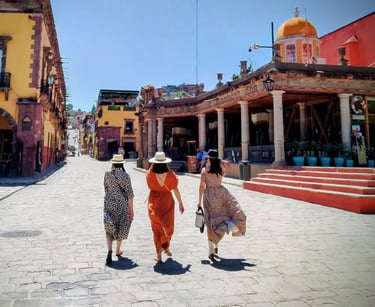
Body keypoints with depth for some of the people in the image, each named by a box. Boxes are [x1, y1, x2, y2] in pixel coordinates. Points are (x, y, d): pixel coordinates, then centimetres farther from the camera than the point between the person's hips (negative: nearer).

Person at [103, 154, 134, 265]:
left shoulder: (107, 174, -2)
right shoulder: (125, 175, -9)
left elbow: (106, 189, 10)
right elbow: (129, 193, -10)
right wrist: (131, 208, -5)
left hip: (109, 204, 1)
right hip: (122, 204, -1)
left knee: (109, 228, 7)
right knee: (121, 227, 17)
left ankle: (109, 250, -14)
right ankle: (118, 250, 30)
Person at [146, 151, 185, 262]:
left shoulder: (150, 174, -12)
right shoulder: (170, 174, -12)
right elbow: (175, 190, -6)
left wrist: (153, 165, 6)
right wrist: (180, 203, 5)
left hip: (154, 201, 0)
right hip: (167, 201, 0)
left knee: (157, 227, 9)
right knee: (168, 225, 20)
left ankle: (159, 254, 9)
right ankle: (166, 247, 33)